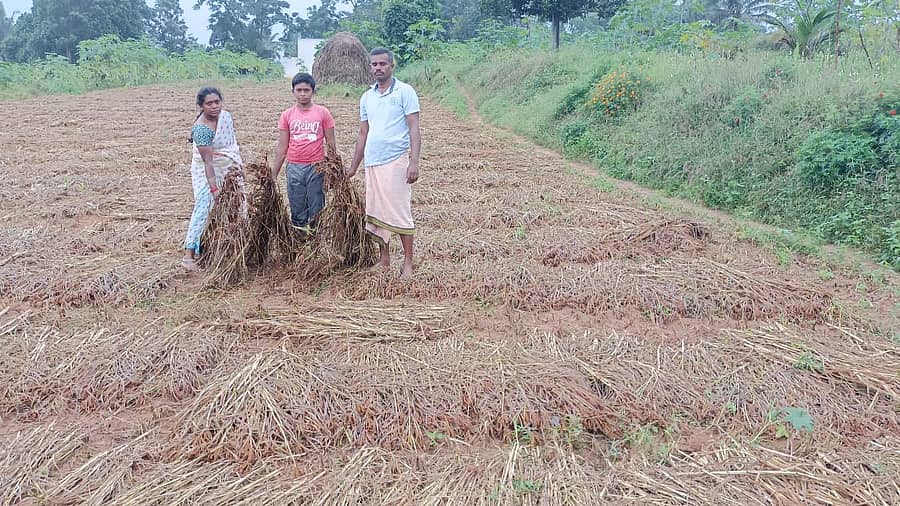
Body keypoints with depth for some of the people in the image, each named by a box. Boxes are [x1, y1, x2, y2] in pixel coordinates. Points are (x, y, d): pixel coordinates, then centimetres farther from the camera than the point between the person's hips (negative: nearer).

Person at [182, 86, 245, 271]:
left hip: (229, 170, 7)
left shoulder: (225, 115, -2)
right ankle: (189, 254, -15)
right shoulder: (201, 128, -25)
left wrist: (238, 164, 12)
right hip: (207, 173, -7)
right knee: (204, 208, -14)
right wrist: (214, 189, -34)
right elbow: (208, 161, -30)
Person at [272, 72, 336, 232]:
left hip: (316, 167, -2)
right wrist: (273, 175, 6)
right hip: (294, 168, 2)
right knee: (297, 212, 7)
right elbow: (282, 149, 8)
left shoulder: (323, 113, 1)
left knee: (316, 213, 1)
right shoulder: (287, 115, 6)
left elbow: (331, 144, 4)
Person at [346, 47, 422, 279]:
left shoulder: (404, 92, -1)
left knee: (399, 213, -7)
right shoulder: (366, 98, 17)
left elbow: (414, 129, -6)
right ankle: (384, 260, 18)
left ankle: (408, 264, 1)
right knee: (376, 213, 8)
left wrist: (414, 162, -16)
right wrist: (353, 166, 19)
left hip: (396, 161, -6)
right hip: (372, 163, 6)